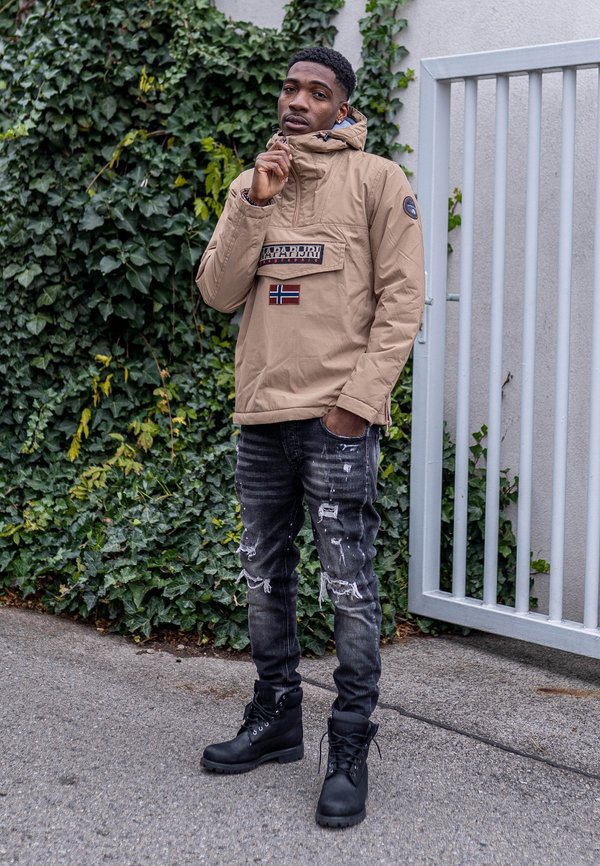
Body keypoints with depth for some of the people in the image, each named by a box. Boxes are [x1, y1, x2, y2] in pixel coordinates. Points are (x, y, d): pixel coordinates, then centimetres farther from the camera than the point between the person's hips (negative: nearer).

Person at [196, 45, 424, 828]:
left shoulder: (377, 180, 0)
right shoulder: (251, 185, 15)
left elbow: (401, 299, -5)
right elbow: (219, 292, 5)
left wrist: (359, 400, -14)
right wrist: (255, 204, -7)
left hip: (338, 420, -5)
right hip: (261, 417, 6)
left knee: (349, 588, -5)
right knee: (265, 578, 13)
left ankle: (350, 754, 2)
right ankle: (275, 721, 27)